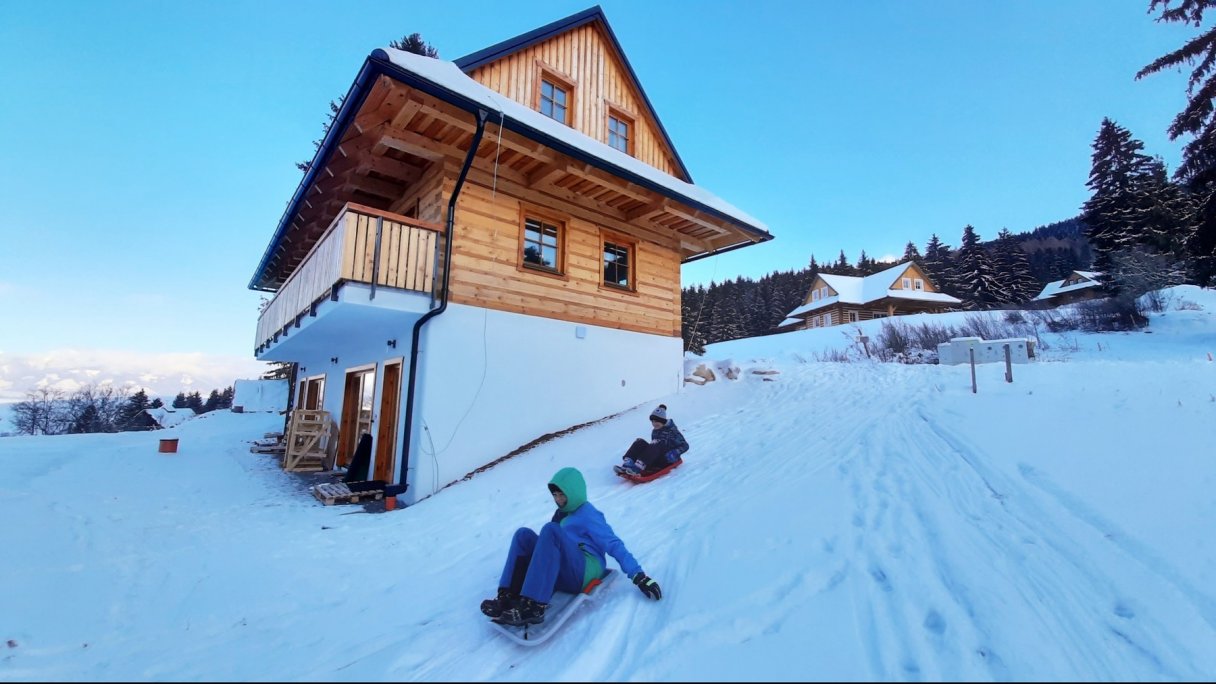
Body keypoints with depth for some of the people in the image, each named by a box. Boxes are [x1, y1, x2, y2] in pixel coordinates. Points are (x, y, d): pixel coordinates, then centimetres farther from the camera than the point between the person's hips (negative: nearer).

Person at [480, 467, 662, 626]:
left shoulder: (588, 514, 1)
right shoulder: (561, 514, 23)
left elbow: (614, 545, -7)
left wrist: (638, 576, -17)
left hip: (585, 572, -7)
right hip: (561, 575, 7)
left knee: (550, 530, -28)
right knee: (524, 534, -7)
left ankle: (533, 607, -37)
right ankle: (509, 597, -24)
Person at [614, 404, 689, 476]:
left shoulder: (672, 430, -4)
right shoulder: (654, 431, 13)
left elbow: (685, 445, -5)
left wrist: (675, 453, -21)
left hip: (668, 459, -5)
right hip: (657, 460, 6)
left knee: (657, 445, -33)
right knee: (640, 442, -16)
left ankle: (638, 467, -49)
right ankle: (627, 465, -39)